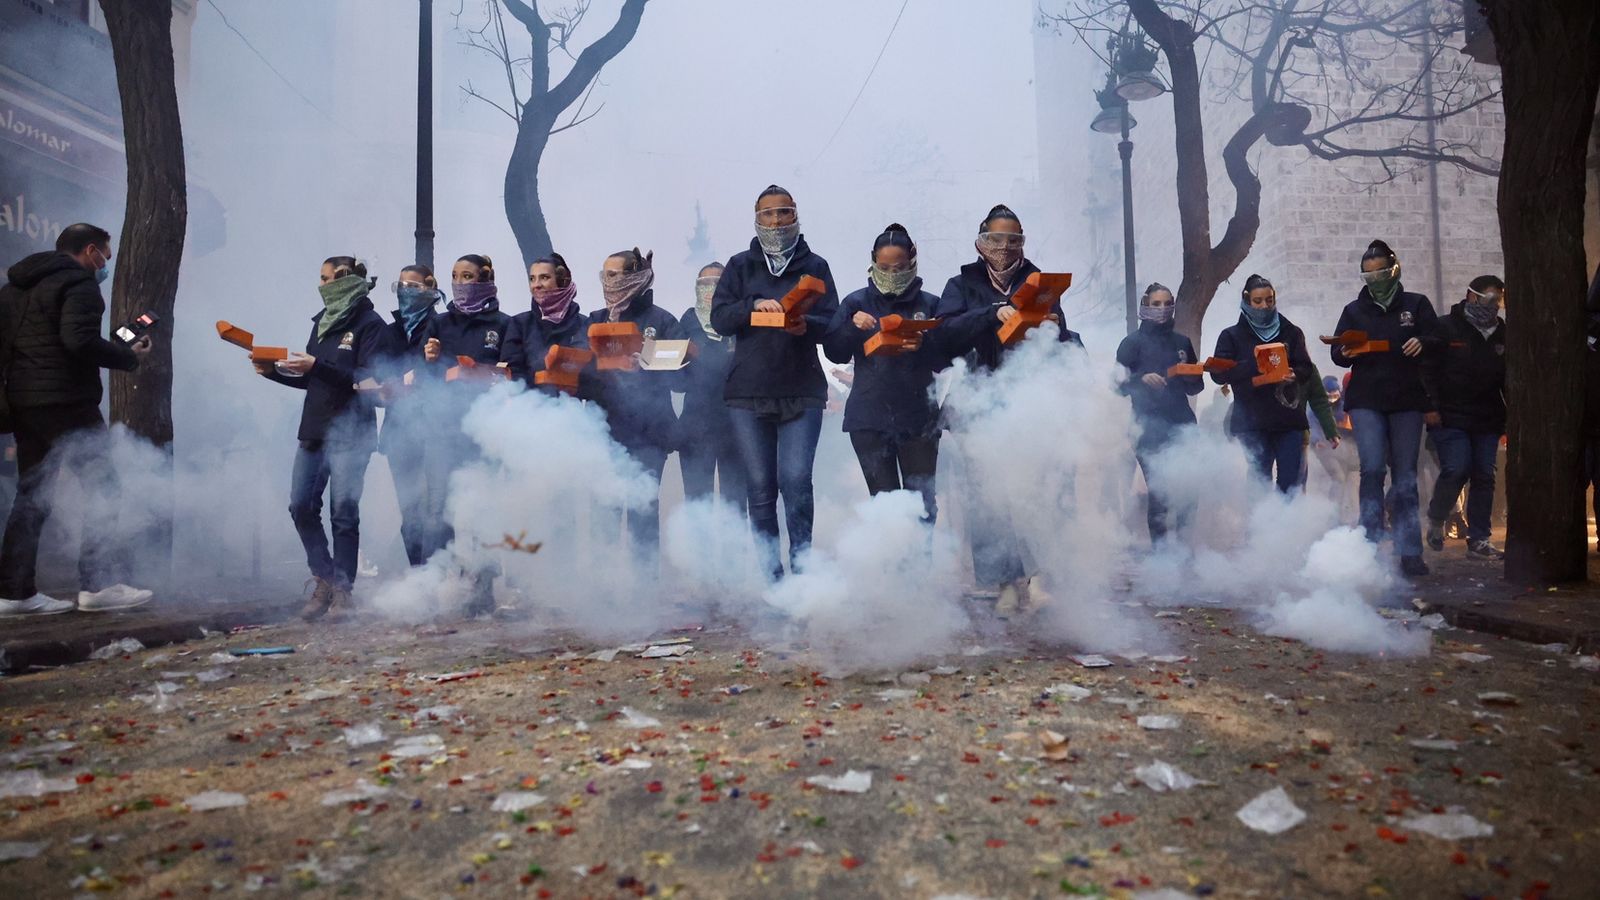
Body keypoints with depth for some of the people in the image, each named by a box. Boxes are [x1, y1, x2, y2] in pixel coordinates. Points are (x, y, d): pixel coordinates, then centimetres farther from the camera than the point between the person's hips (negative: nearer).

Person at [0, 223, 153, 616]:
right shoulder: (78, 283, -7)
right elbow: (80, 340, -21)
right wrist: (129, 357, -9)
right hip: (67, 403, -8)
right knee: (102, 487, -3)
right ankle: (98, 584, -6)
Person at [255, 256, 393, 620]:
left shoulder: (370, 325, -6)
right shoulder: (323, 321, 17)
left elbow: (367, 380, -17)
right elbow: (313, 381, 21)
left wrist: (316, 366, -20)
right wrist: (274, 371, 8)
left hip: (350, 434, -7)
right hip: (314, 430, 7)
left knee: (343, 514, -3)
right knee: (301, 506, 2)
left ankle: (342, 591, 7)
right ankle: (324, 580, 15)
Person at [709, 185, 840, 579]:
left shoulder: (815, 266, 10)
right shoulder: (740, 265, 13)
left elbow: (832, 323, 2)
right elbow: (719, 318, 3)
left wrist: (806, 325, -18)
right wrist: (754, 305, -14)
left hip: (802, 392, -1)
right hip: (747, 394, 1)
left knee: (796, 480, -12)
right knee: (760, 488, 2)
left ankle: (802, 565, 2)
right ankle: (769, 572, 12)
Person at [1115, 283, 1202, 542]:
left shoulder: (1182, 342, 19)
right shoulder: (1133, 342, 5)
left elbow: (1195, 388, 23)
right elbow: (1119, 384, -1)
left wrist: (1191, 373, 1)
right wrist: (1141, 379, -20)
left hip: (1182, 426, 4)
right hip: (1150, 430, -4)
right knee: (1158, 492, -9)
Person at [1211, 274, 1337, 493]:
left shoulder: (1291, 332, 13)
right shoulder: (1232, 336, 8)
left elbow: (1306, 369, 5)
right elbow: (1218, 374, -4)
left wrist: (1293, 375, -18)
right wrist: (1255, 364, -16)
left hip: (1289, 419, 2)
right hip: (1253, 423, -2)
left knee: (1291, 484, -2)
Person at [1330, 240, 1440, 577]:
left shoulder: (1416, 304, 8)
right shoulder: (1354, 310, 10)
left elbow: (1438, 342, 6)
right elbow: (1337, 354, 8)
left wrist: (1423, 343, -17)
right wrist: (1346, 352, -16)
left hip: (1407, 402, 1)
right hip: (1366, 401, 0)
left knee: (1405, 477, 4)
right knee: (1372, 469, -13)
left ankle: (1410, 552, 8)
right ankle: (1370, 546, -9)